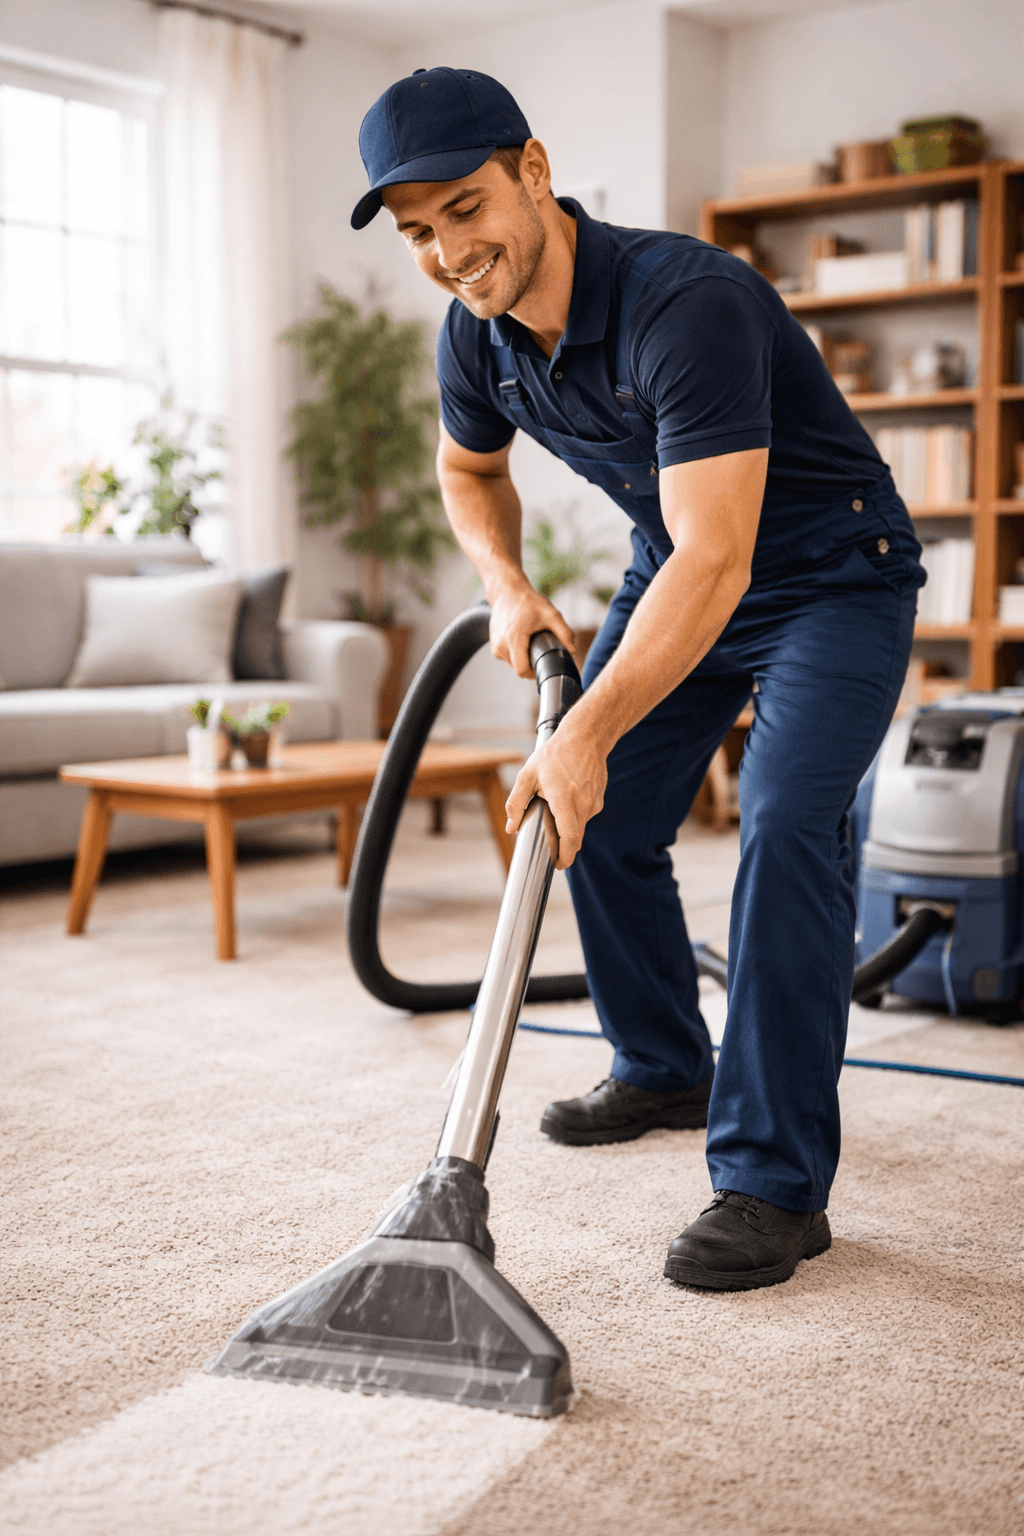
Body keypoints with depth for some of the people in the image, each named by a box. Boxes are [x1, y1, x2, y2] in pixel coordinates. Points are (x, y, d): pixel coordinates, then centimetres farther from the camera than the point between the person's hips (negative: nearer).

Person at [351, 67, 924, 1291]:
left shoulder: (688, 304, -34)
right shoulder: (476, 337, -9)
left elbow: (717, 562, -40)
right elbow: (470, 469, 13)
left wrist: (587, 736, -45)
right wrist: (507, 588, -5)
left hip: (830, 580, -7)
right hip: (676, 572, 8)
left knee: (786, 826, -25)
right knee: (601, 823, 6)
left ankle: (774, 1182, -18)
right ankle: (664, 1071, 28)